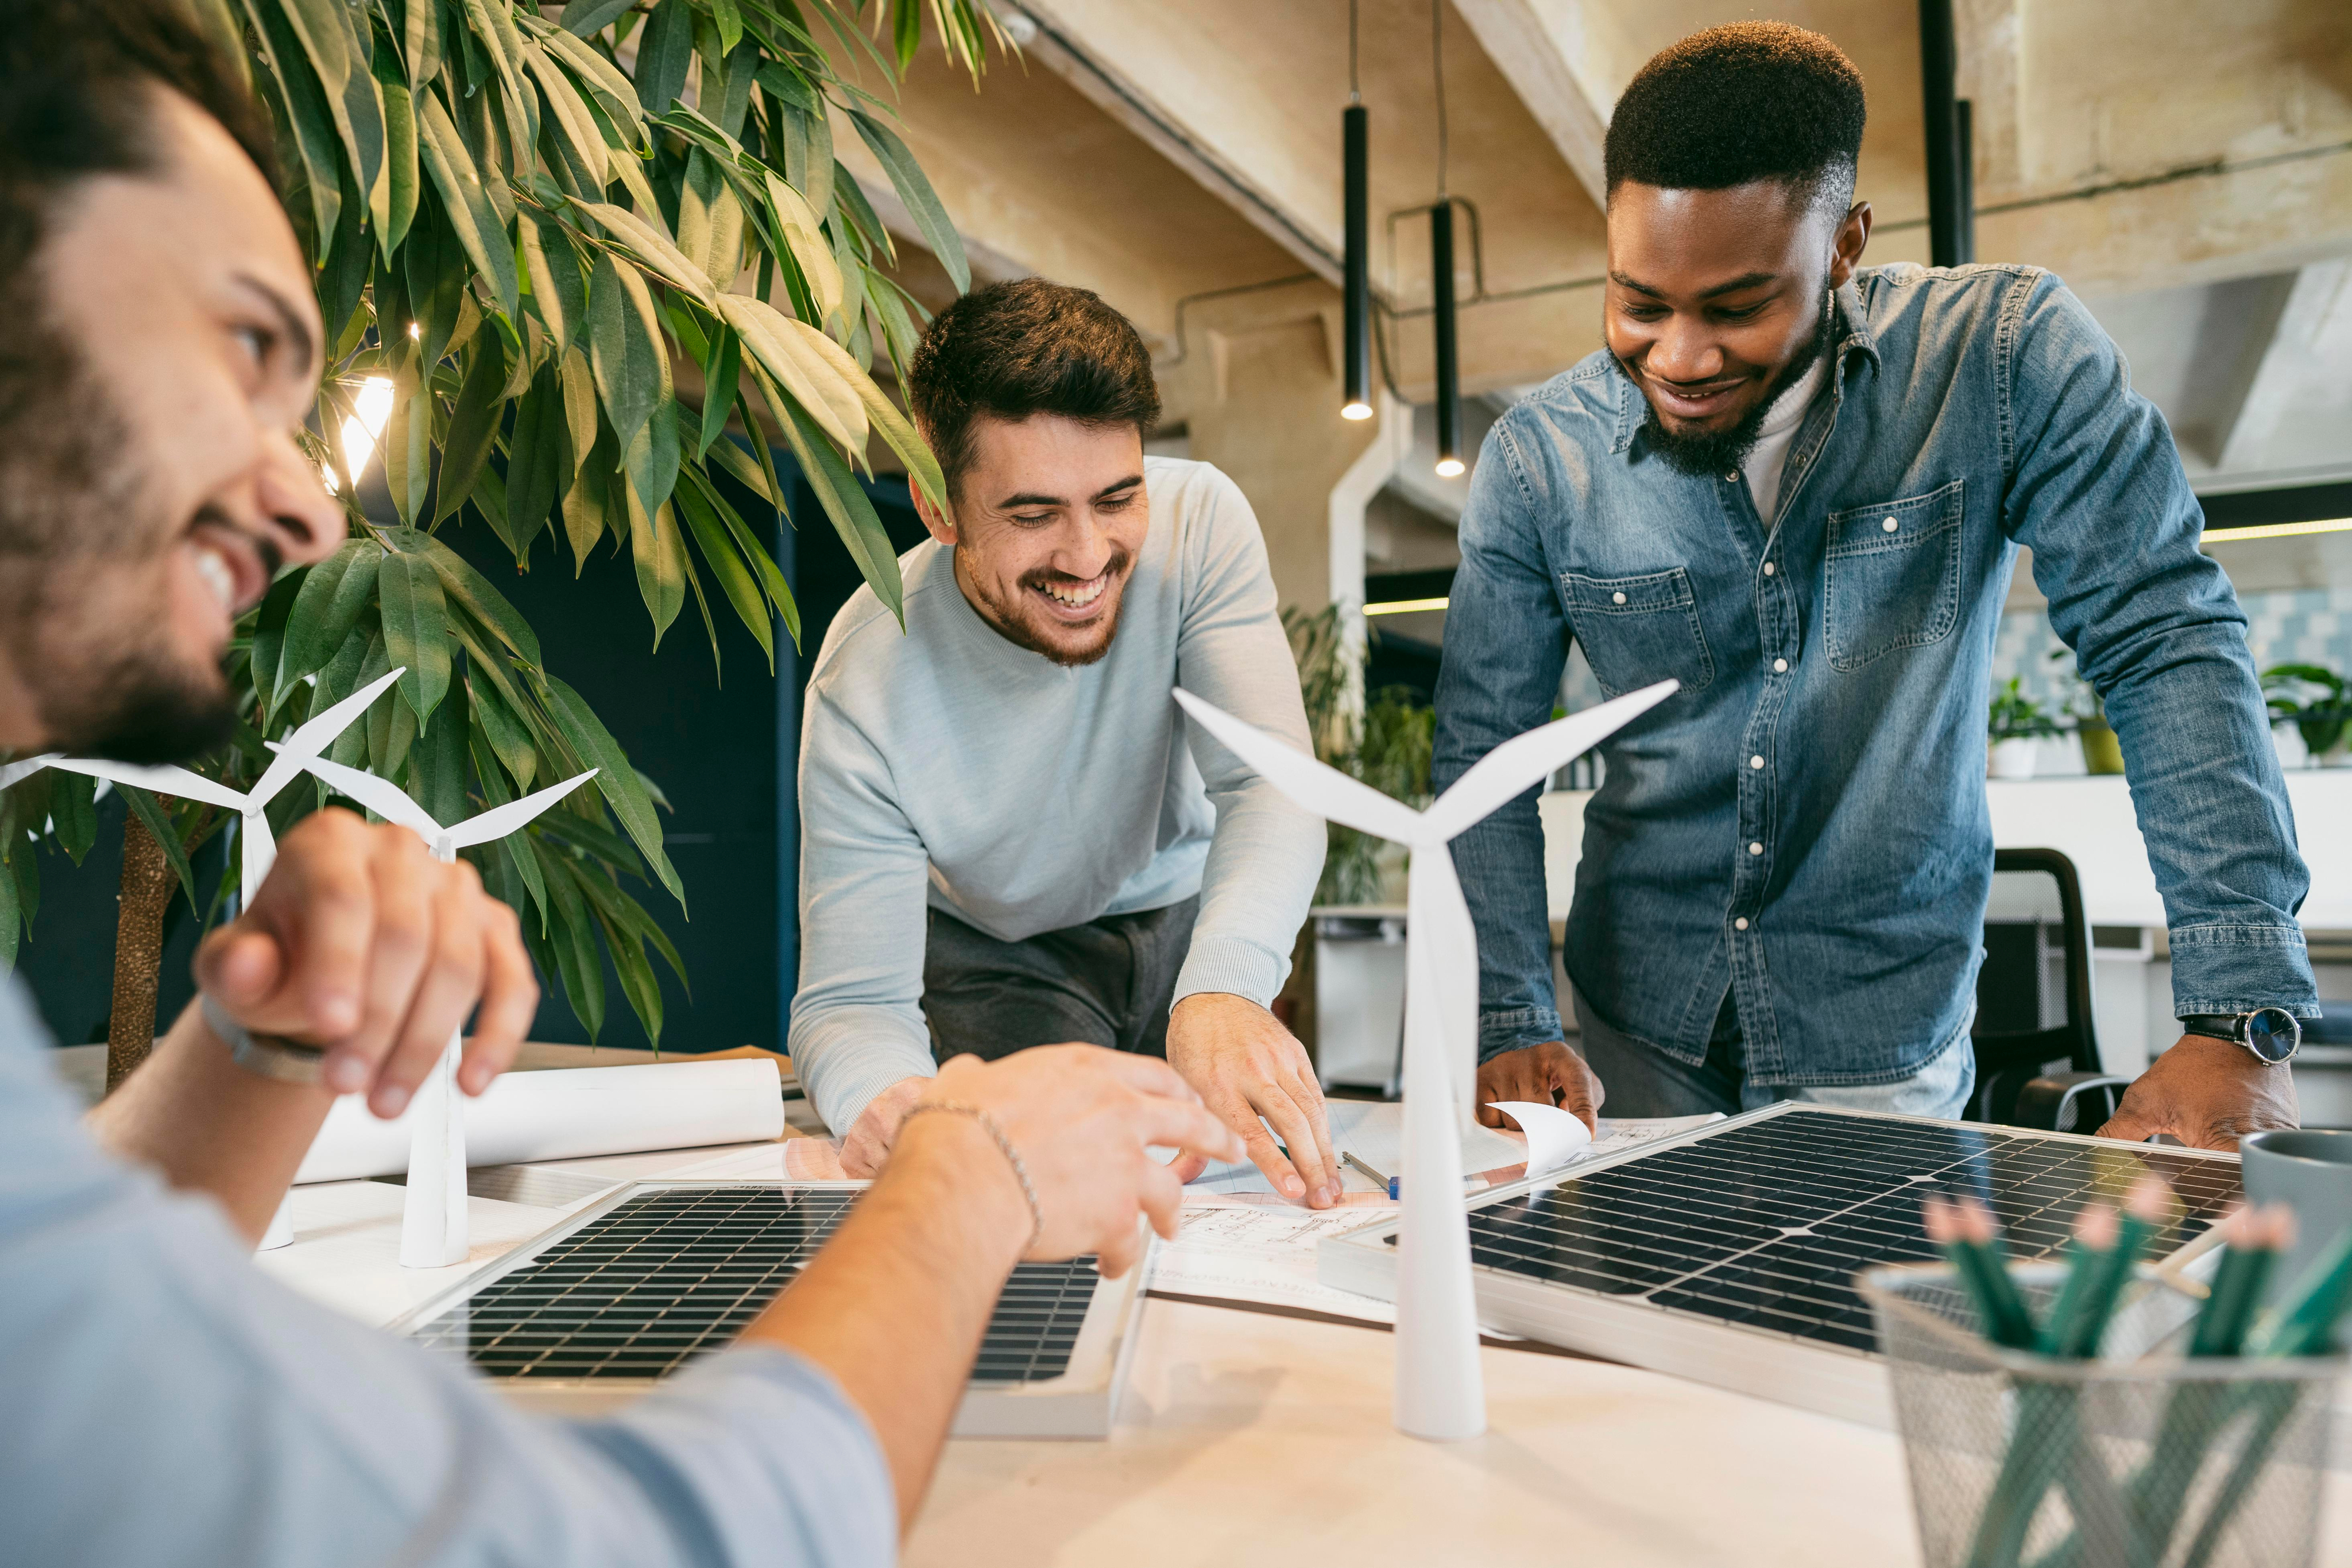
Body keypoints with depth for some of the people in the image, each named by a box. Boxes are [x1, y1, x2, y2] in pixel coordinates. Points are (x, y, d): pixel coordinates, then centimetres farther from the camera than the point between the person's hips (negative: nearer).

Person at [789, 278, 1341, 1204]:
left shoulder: (1199, 522, -25)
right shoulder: (868, 685, -30)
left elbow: (1269, 784, -35)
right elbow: (851, 998, -29)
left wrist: (1223, 993, -56)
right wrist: (884, 1095, -55)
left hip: (1186, 915, 2)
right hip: (998, 954, -1)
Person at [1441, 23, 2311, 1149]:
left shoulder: (2005, 358, -14)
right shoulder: (1536, 459, -11)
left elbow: (2166, 641, -15)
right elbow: (1480, 752, -8)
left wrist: (2240, 1024, -22)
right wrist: (1511, 1028, -18)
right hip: (1637, 1023, 2)